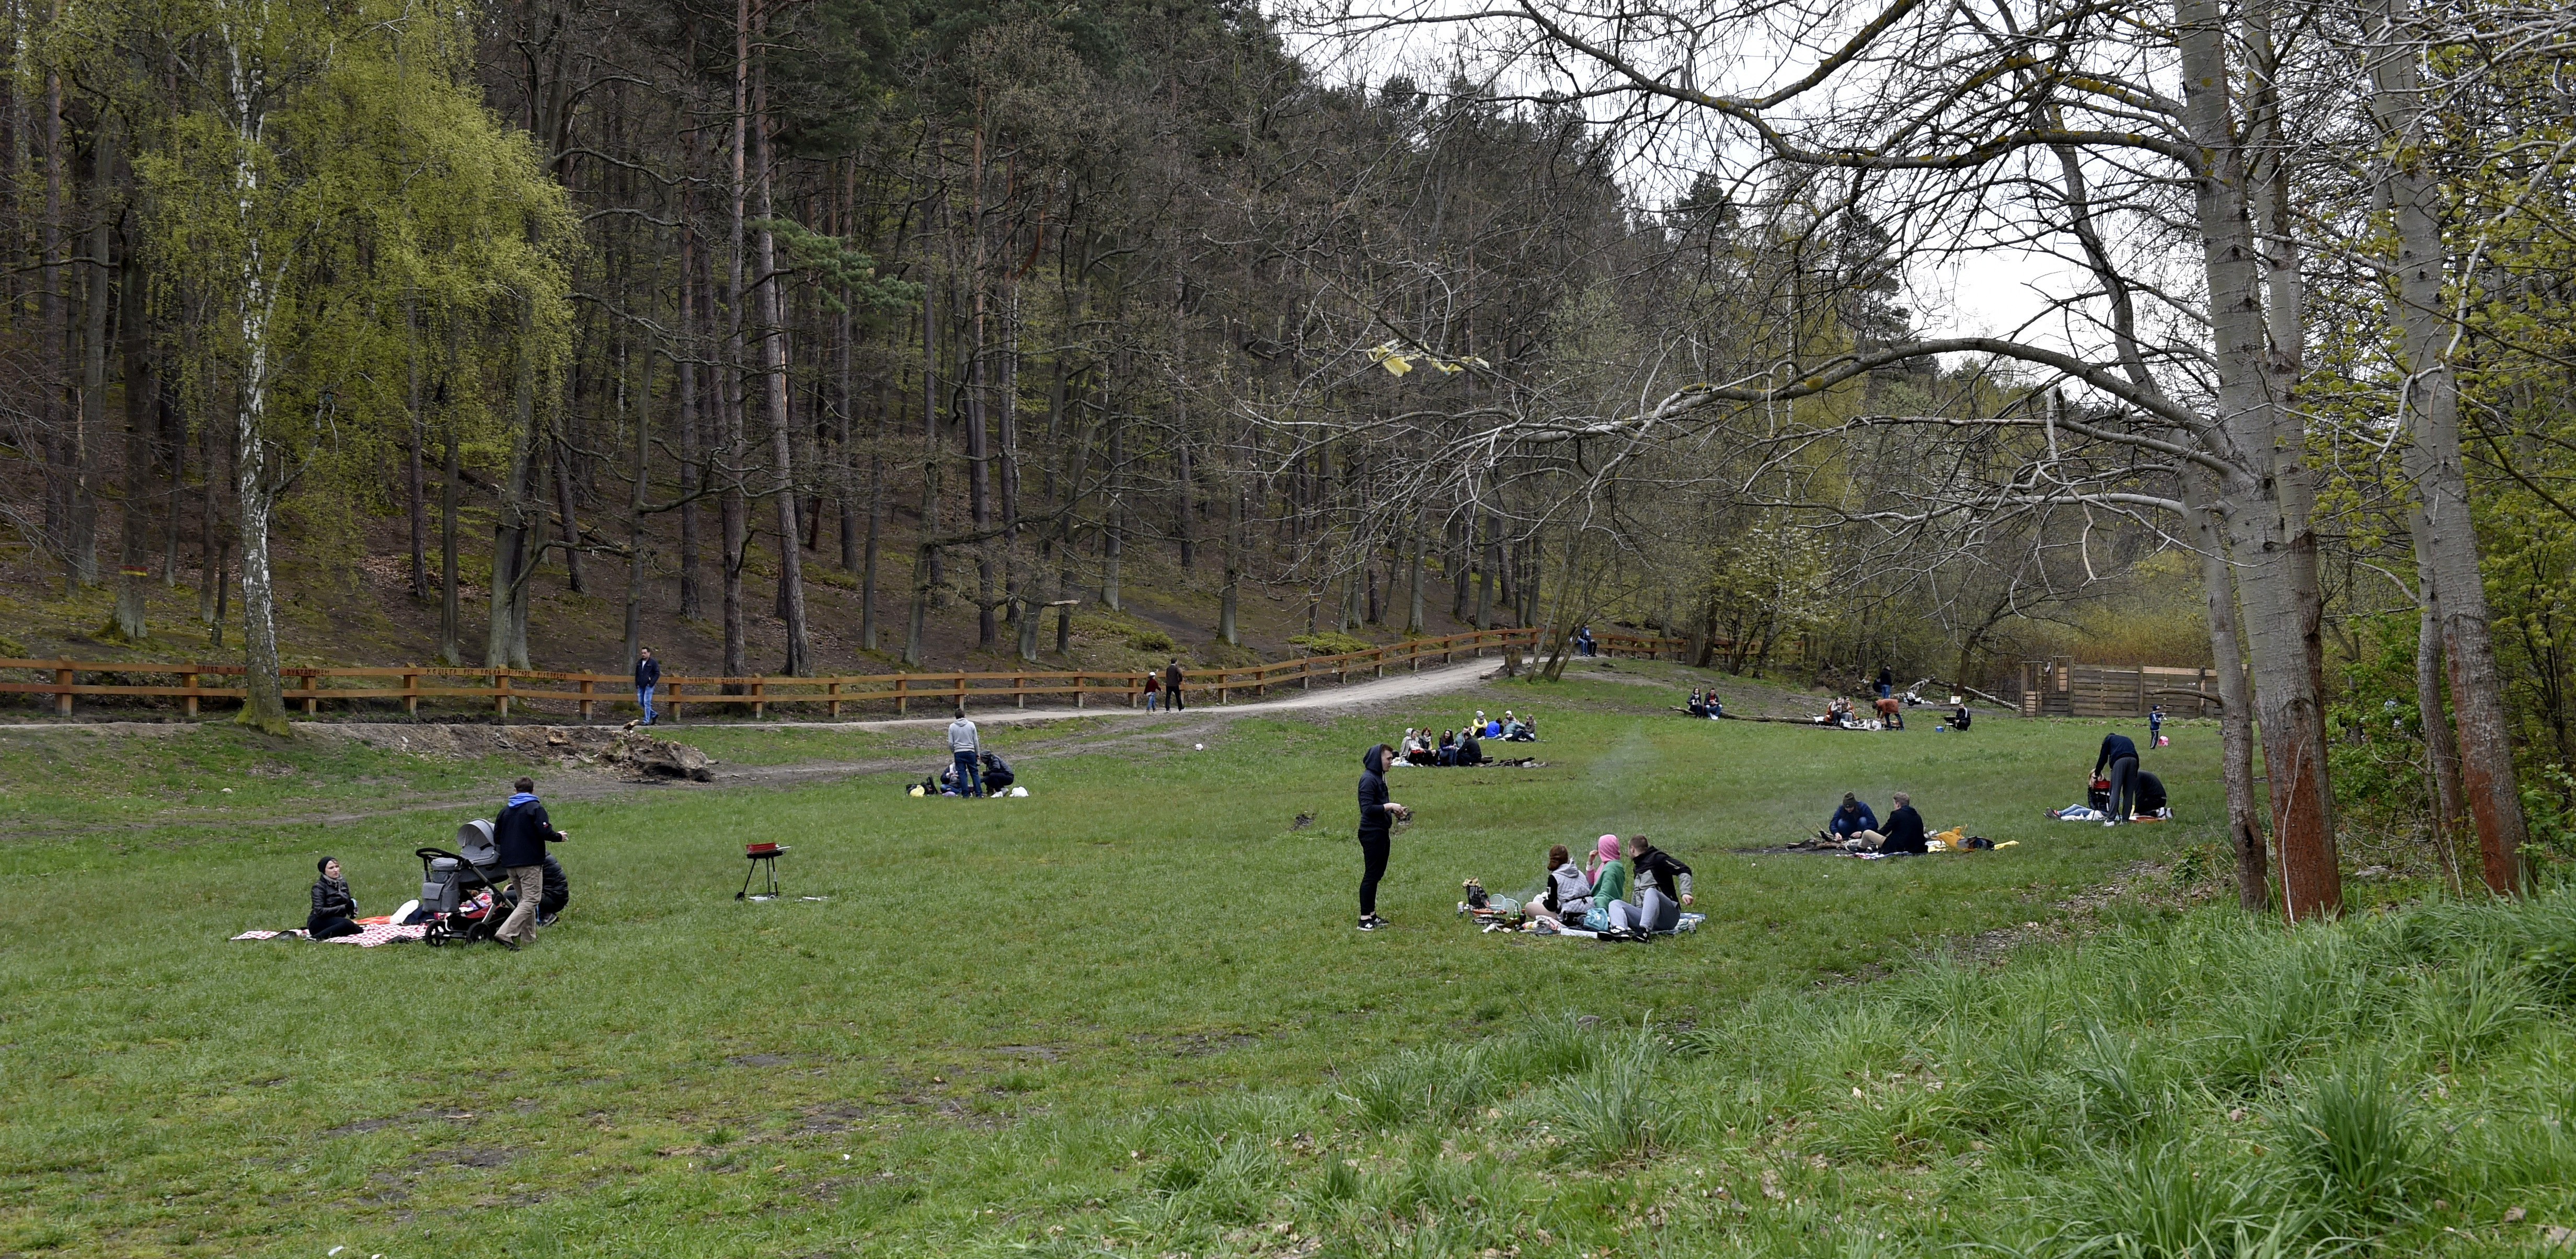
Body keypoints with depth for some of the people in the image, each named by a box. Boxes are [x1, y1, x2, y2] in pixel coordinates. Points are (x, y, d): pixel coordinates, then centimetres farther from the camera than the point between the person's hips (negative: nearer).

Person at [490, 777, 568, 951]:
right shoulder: (535, 808, -8)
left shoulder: (505, 810, 10)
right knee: (531, 900, -7)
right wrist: (559, 837, 2)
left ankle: (528, 938, 19)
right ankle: (505, 933, -22)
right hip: (530, 862, -7)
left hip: (509, 862, 7)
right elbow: (545, 832, -17)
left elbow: (496, 839, 13)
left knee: (524, 899, 18)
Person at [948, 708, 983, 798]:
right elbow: (976, 741, 3)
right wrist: (978, 753, 13)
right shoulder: (971, 725, 0)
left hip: (958, 753, 0)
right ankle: (979, 793, 3)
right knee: (974, 772, 6)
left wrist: (953, 752, 18)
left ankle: (965, 794, 0)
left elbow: (951, 743, 0)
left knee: (962, 774, 3)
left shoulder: (952, 727, -1)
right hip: (970, 752, 0)